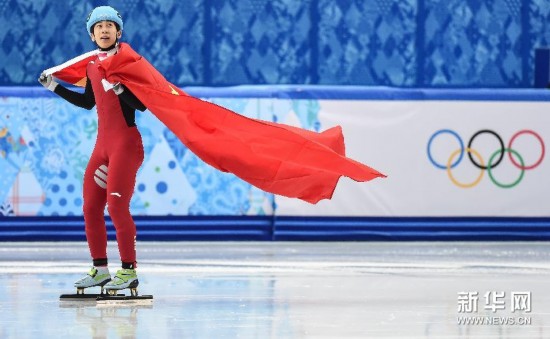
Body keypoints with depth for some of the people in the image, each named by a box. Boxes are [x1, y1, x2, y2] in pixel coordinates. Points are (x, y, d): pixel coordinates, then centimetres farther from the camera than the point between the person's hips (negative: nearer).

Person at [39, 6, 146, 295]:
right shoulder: (92, 66, 12)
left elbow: (142, 104, -14)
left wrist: (118, 87, -27)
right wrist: (55, 87, 26)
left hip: (126, 141, -8)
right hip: (103, 143, 8)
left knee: (116, 205, -15)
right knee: (91, 207, 5)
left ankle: (129, 272, -12)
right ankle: (100, 269, 13)